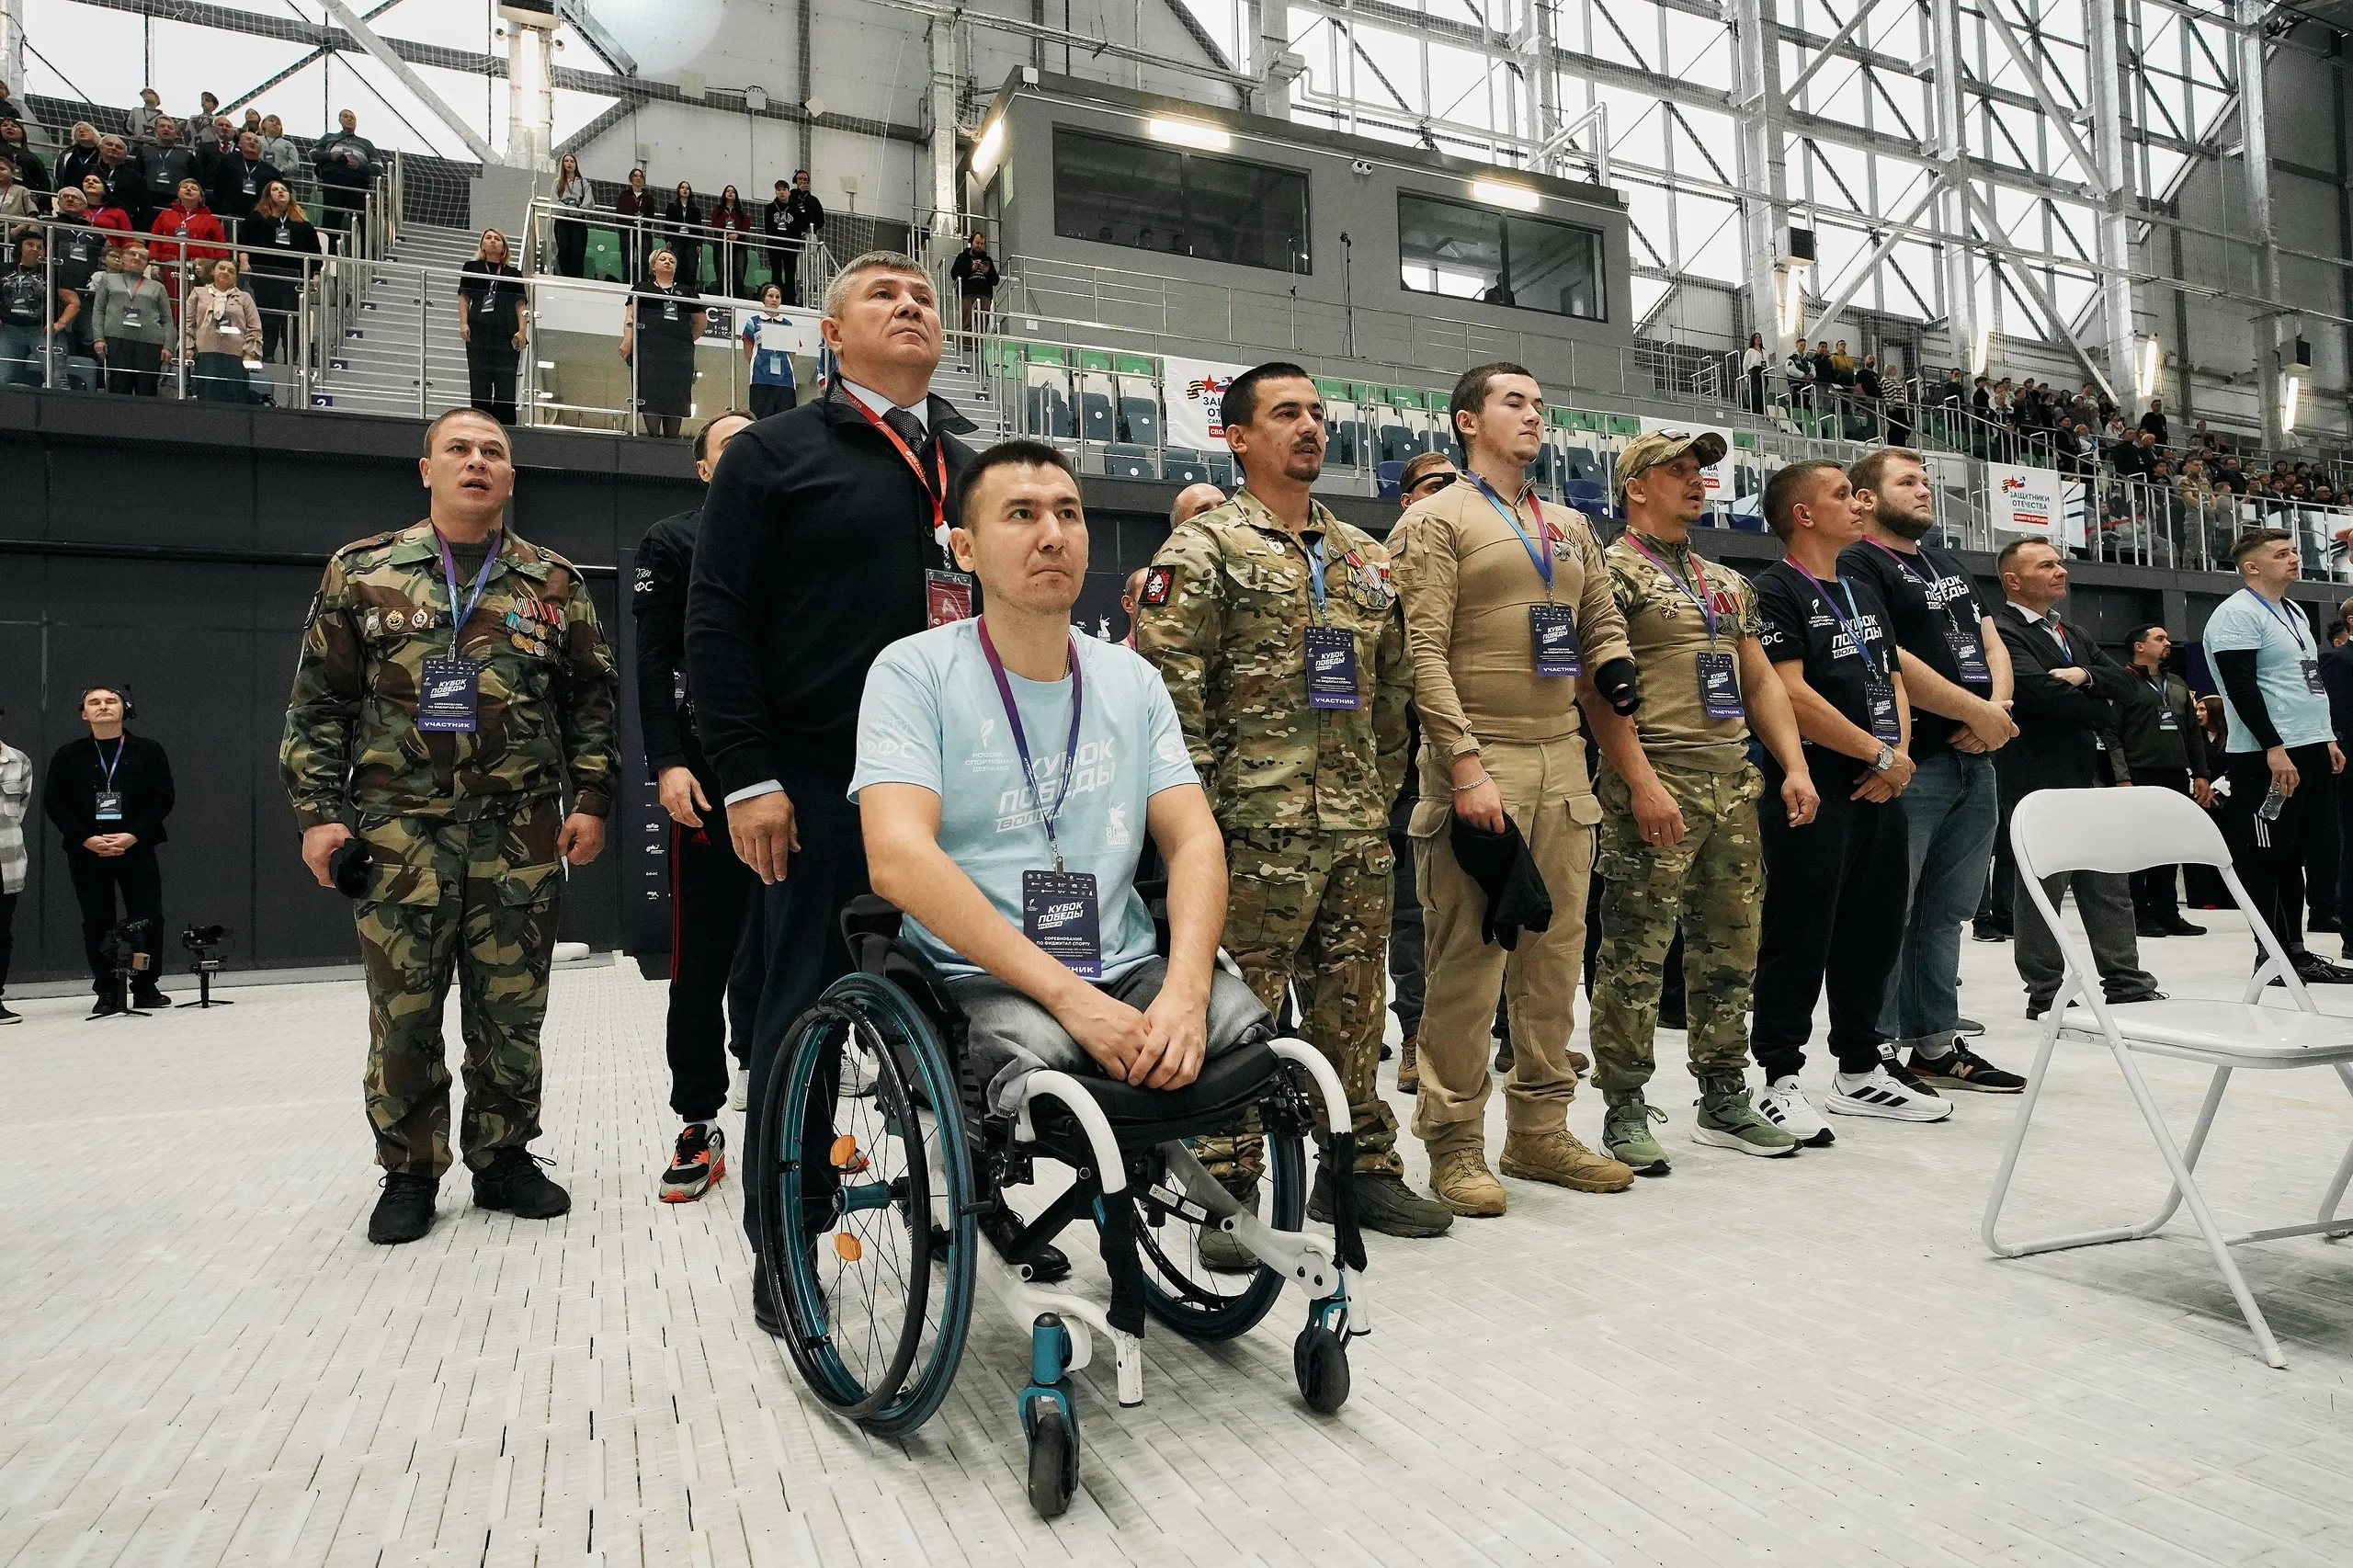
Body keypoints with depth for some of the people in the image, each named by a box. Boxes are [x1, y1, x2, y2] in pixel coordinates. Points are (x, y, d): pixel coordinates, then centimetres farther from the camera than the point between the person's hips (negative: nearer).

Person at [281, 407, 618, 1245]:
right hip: (399, 831, 0)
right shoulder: (361, 572, 7)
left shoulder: (555, 584, 10)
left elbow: (592, 703, 11)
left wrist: (590, 800, 3)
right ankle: (409, 1172, 19)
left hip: (521, 836, 1)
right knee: (403, 1012, 3)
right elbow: (318, 703, 7)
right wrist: (317, 812, 0)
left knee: (511, 1011, 6)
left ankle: (504, 1159, 21)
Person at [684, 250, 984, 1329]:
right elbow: (717, 625, -3)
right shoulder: (773, 455, 4)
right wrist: (748, 777, -11)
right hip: (822, 787, -4)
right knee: (804, 1008, 3)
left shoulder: (978, 466, 19)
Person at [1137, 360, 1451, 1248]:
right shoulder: (1206, 548, -3)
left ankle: (1359, 1166, 28)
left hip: (1359, 828, 7)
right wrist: (1199, 801, -15)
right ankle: (1225, 1189, 10)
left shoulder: (1365, 557, 17)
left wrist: (1383, 790, 16)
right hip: (1257, 825, -6)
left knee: (1352, 1003, 14)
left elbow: (1392, 687, 21)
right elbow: (1168, 681, -11)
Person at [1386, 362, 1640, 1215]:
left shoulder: (1570, 529, 21)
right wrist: (1466, 766, -19)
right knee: (1466, 957, -5)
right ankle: (1454, 1143, 6)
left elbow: (1602, 618, 27)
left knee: (1556, 951, 9)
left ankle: (1540, 1129, 21)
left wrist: (1614, 666, 2)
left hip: (1562, 758, 7)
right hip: (1477, 760, -7)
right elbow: (1423, 652, -12)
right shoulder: (1436, 521, -2)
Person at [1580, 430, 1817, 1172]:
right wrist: (1642, 782, -20)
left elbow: (1762, 680, 20)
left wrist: (1795, 765, 8)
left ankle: (1724, 1098, 26)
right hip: (1657, 783, -8)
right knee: (1635, 952, -4)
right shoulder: (1614, 571, -4)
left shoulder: (1728, 582, 21)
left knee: (1730, 948, 13)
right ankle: (1625, 1110, 6)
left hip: (1734, 783, 8)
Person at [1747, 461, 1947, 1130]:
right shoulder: (1776, 590, -8)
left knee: (1874, 933, 13)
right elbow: (1791, 695, -18)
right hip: (1812, 792, -8)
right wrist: (1881, 754, -11)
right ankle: (1779, 1080, 5)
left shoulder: (1864, 592, 18)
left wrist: (1899, 754, 0)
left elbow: (1894, 680, 20)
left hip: (1878, 792, 8)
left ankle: (1862, 1070, 25)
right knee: (1800, 941, -4)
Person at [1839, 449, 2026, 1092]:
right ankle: (1881, 1051, 2)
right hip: (1911, 765, -8)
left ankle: (1937, 1044, 20)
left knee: (1946, 912, 12)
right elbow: (1885, 660, -17)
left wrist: (1997, 709, -2)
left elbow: (1992, 643, 19)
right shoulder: (1858, 567, -6)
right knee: (1888, 912, -4)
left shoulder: (1950, 565, 22)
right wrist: (1976, 711, -11)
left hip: (1976, 760, 9)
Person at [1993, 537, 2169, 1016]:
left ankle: (2125, 983, 21)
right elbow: (2041, 692, -20)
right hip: (2039, 780, -8)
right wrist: (2100, 709, -4)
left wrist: (2085, 675, -10)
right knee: (2042, 888, 0)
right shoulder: (2002, 632, -9)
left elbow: (2123, 685, 11)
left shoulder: (2077, 635, 21)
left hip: (2092, 777, 8)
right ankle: (2045, 994, 8)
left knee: (2110, 886, 12)